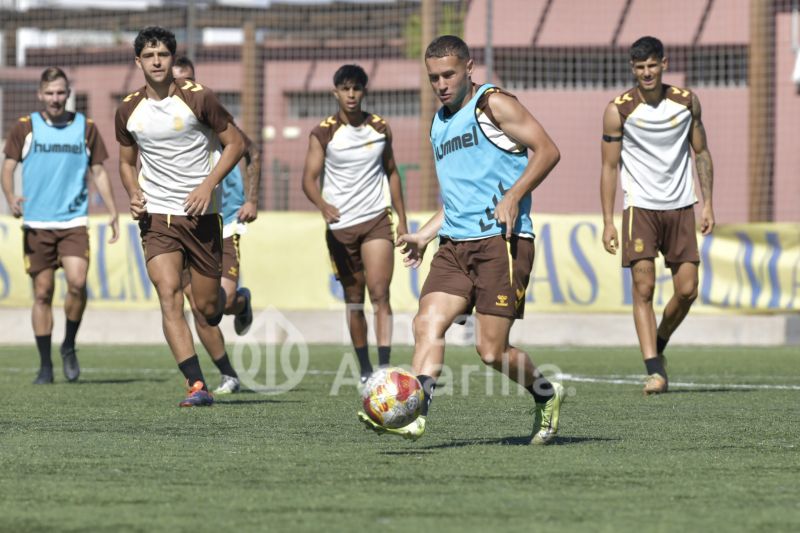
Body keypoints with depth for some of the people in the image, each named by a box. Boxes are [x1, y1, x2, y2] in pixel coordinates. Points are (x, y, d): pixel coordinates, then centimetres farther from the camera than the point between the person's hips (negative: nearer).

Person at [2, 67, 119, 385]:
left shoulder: (86, 128, 8)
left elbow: (98, 172, 14)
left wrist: (112, 213, 8)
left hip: (73, 221, 0)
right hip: (36, 224, 0)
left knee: (77, 281, -19)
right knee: (43, 293, 1)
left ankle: (69, 346, 5)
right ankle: (45, 365, 10)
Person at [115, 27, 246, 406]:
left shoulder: (197, 98, -8)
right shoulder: (129, 110, 3)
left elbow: (235, 143, -2)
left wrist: (209, 184, -15)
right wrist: (133, 194, -3)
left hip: (201, 213, -2)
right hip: (156, 215, 2)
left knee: (207, 307, 4)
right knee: (169, 296, -16)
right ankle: (197, 386, -18)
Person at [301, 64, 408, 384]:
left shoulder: (380, 129, 6)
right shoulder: (323, 134, -3)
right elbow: (309, 177, -10)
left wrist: (402, 220, 13)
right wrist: (322, 205, -31)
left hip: (377, 221, 0)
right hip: (340, 224, 0)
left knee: (379, 293, -14)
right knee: (354, 301, 8)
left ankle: (385, 365, -20)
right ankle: (365, 369, 18)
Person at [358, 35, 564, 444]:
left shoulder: (493, 104, -2)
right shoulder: (440, 123, 22)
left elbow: (547, 150, -10)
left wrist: (513, 197, -20)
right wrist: (424, 235, 21)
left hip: (502, 241, -7)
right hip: (455, 244, 7)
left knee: (491, 350, -7)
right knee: (428, 322, -14)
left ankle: (547, 396, 18)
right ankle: (413, 414, -24)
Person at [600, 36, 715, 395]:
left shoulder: (686, 101, 3)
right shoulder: (618, 110, -5)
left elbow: (701, 152, 12)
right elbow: (609, 166, -2)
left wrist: (707, 204, 5)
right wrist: (608, 222, -6)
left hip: (680, 207, 3)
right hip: (640, 207, -3)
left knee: (687, 289, 0)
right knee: (643, 288, -11)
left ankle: (658, 346, 26)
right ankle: (654, 370, -12)